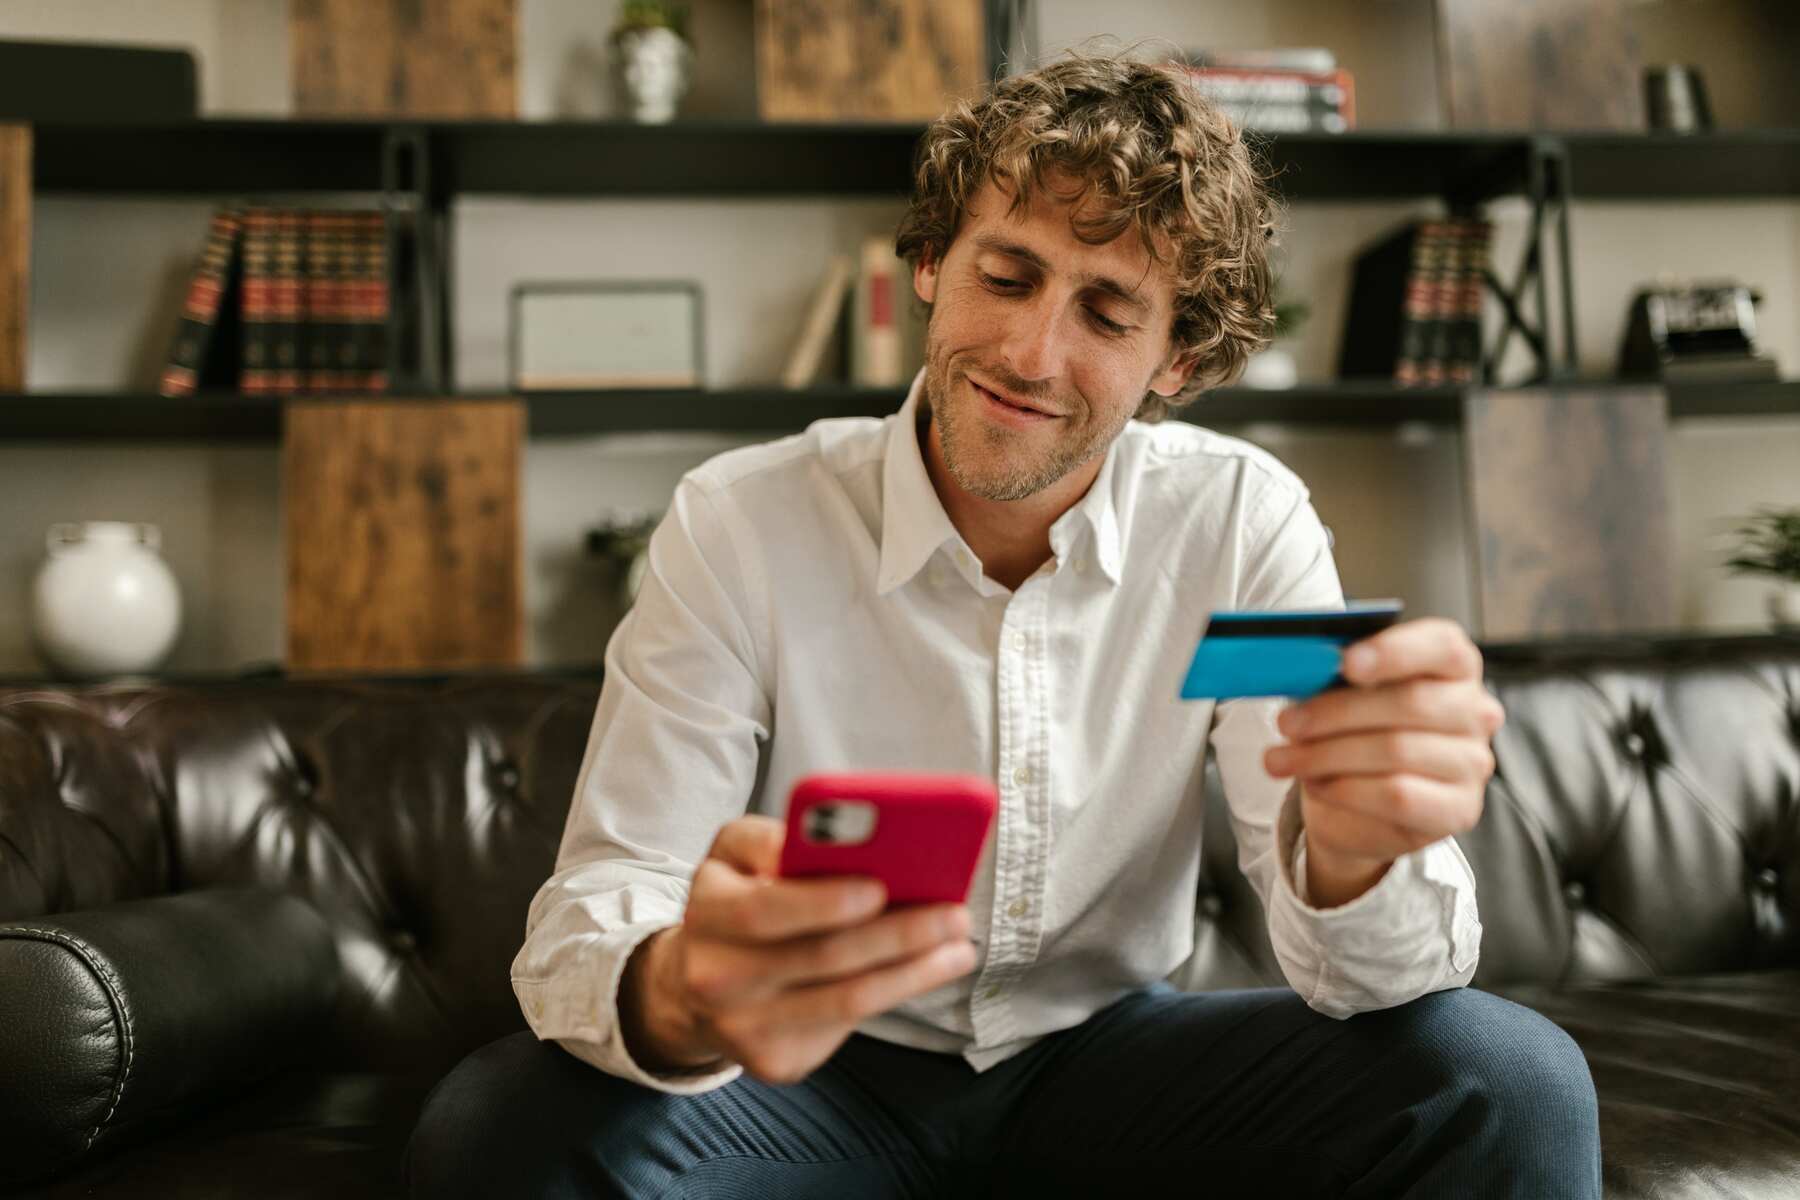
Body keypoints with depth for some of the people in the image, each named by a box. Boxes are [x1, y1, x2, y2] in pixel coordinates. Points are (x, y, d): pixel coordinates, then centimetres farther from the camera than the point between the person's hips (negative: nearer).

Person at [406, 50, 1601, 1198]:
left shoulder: (1244, 522, -10)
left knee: (1513, 1085, -22)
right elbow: (587, 923, -18)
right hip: (826, 1076, -1)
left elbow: (1361, 978, -15)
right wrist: (676, 996, -45)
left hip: (1108, 1058, 1)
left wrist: (1353, 852, -41)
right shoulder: (739, 527, -14)